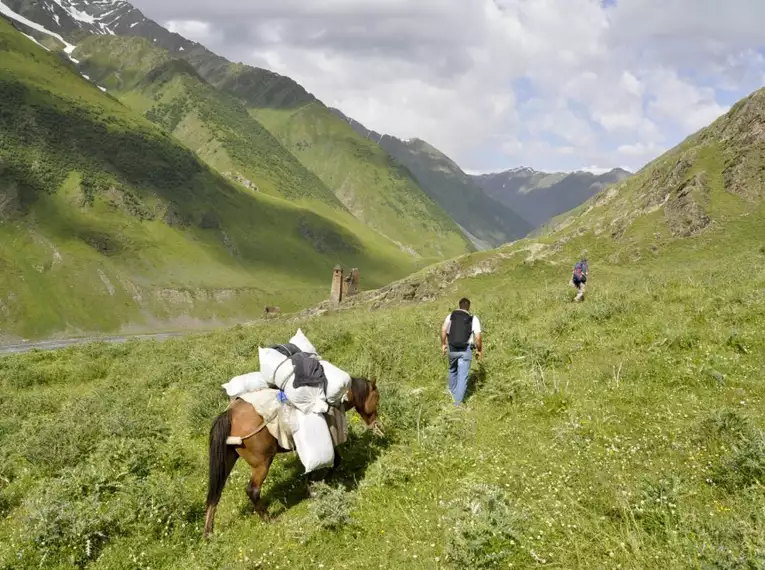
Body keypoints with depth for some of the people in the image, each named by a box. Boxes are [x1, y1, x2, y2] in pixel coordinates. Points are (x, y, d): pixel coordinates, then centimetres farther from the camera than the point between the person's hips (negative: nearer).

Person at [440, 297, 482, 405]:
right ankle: (458, 401, -2)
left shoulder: (451, 316, 4)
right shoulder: (473, 319, -1)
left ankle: (452, 391, 44)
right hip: (465, 350, -3)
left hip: (452, 349, 3)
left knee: (452, 370, 27)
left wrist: (443, 344, 0)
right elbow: (478, 337, -10)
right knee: (462, 376, 1)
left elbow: (443, 329, -11)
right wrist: (479, 350, 4)